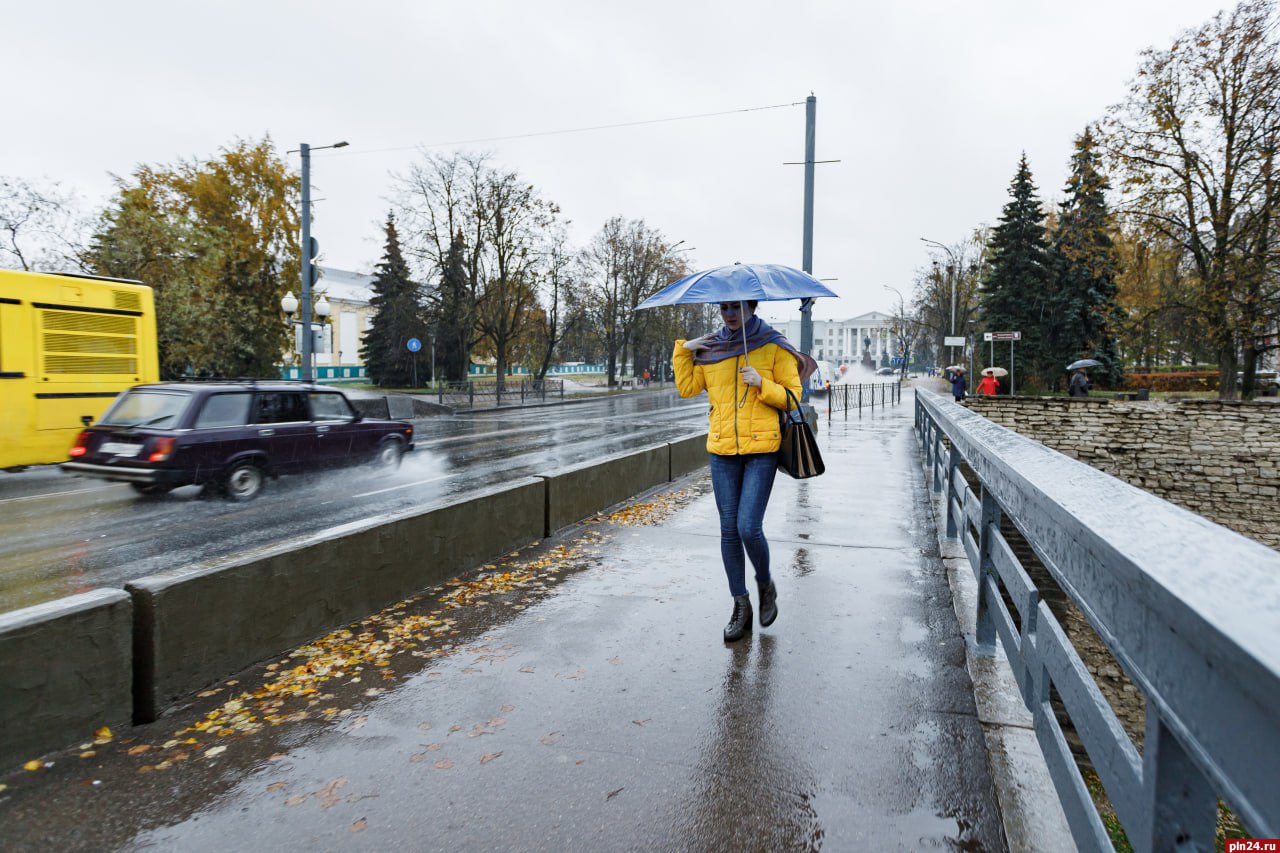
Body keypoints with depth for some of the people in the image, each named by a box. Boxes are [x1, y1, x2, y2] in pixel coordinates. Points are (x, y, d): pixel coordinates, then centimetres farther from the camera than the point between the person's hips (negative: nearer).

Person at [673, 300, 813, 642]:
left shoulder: (774, 347, 1)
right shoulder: (710, 349, 11)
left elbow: (792, 396, -1)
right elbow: (687, 387, 11)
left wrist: (761, 384, -16)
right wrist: (683, 350, 3)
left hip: (761, 449, -4)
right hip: (722, 450, 4)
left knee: (749, 528, -12)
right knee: (729, 531, 6)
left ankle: (766, 585, 19)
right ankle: (740, 607, 20)